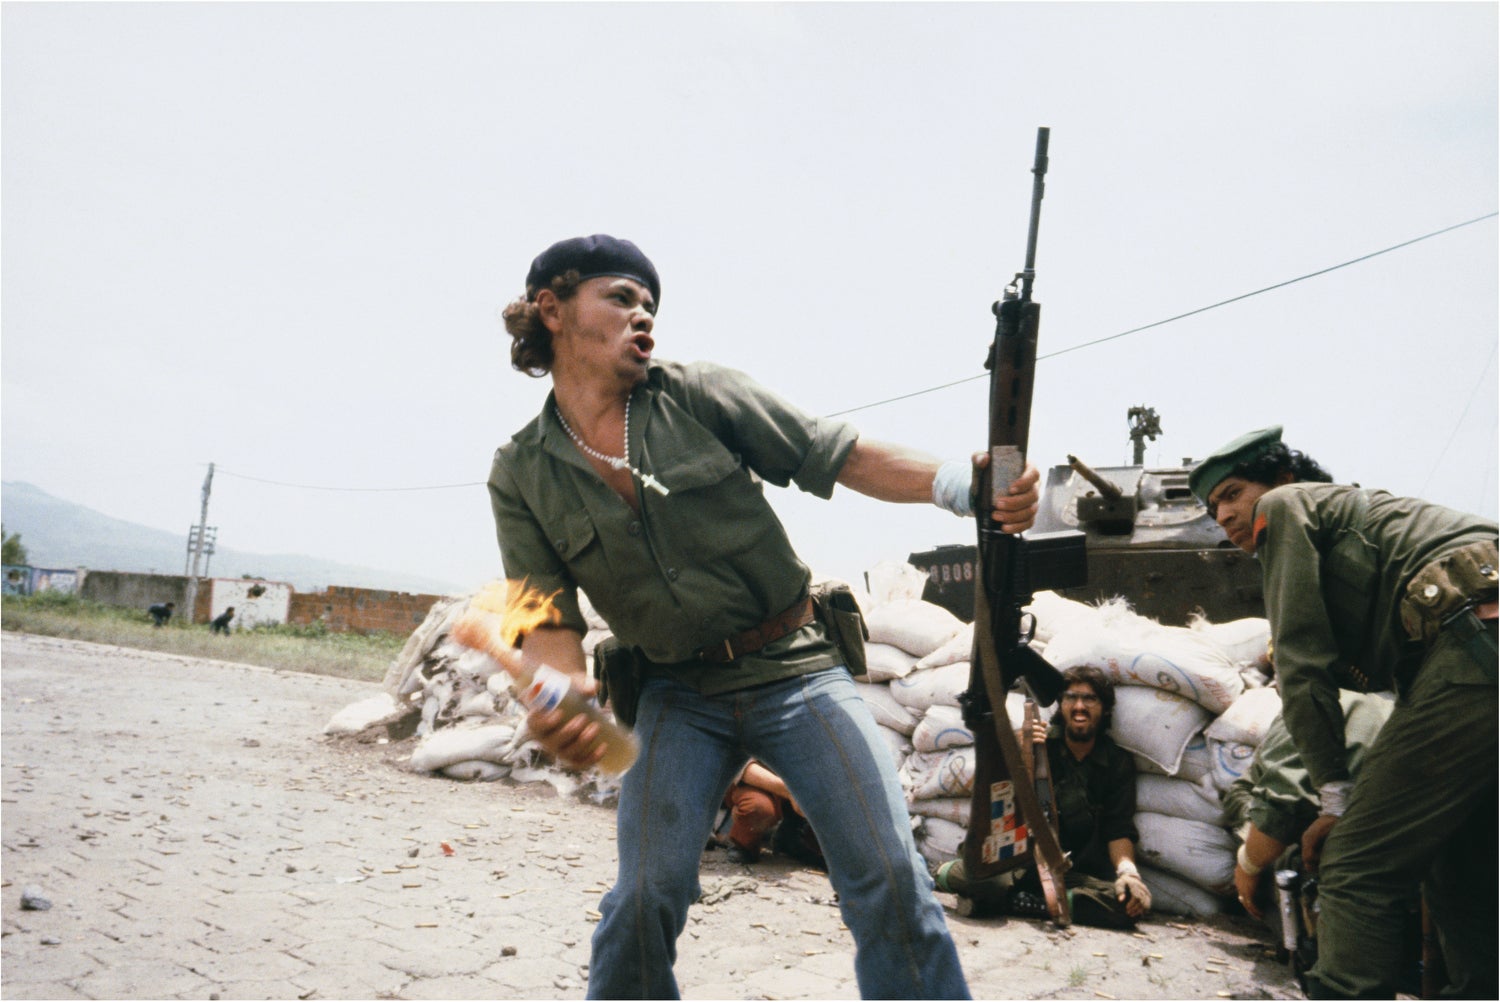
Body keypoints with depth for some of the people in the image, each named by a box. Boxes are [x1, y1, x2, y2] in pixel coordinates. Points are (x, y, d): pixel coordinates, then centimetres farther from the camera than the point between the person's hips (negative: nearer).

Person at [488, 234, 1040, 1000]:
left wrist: (961, 482, -21)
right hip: (680, 697, 1)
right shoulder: (522, 476, 1)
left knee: (889, 877, -8)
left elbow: (841, 456, -5)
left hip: (796, 669, 0)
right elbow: (549, 619, -4)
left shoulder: (698, 397, -2)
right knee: (644, 897, -7)